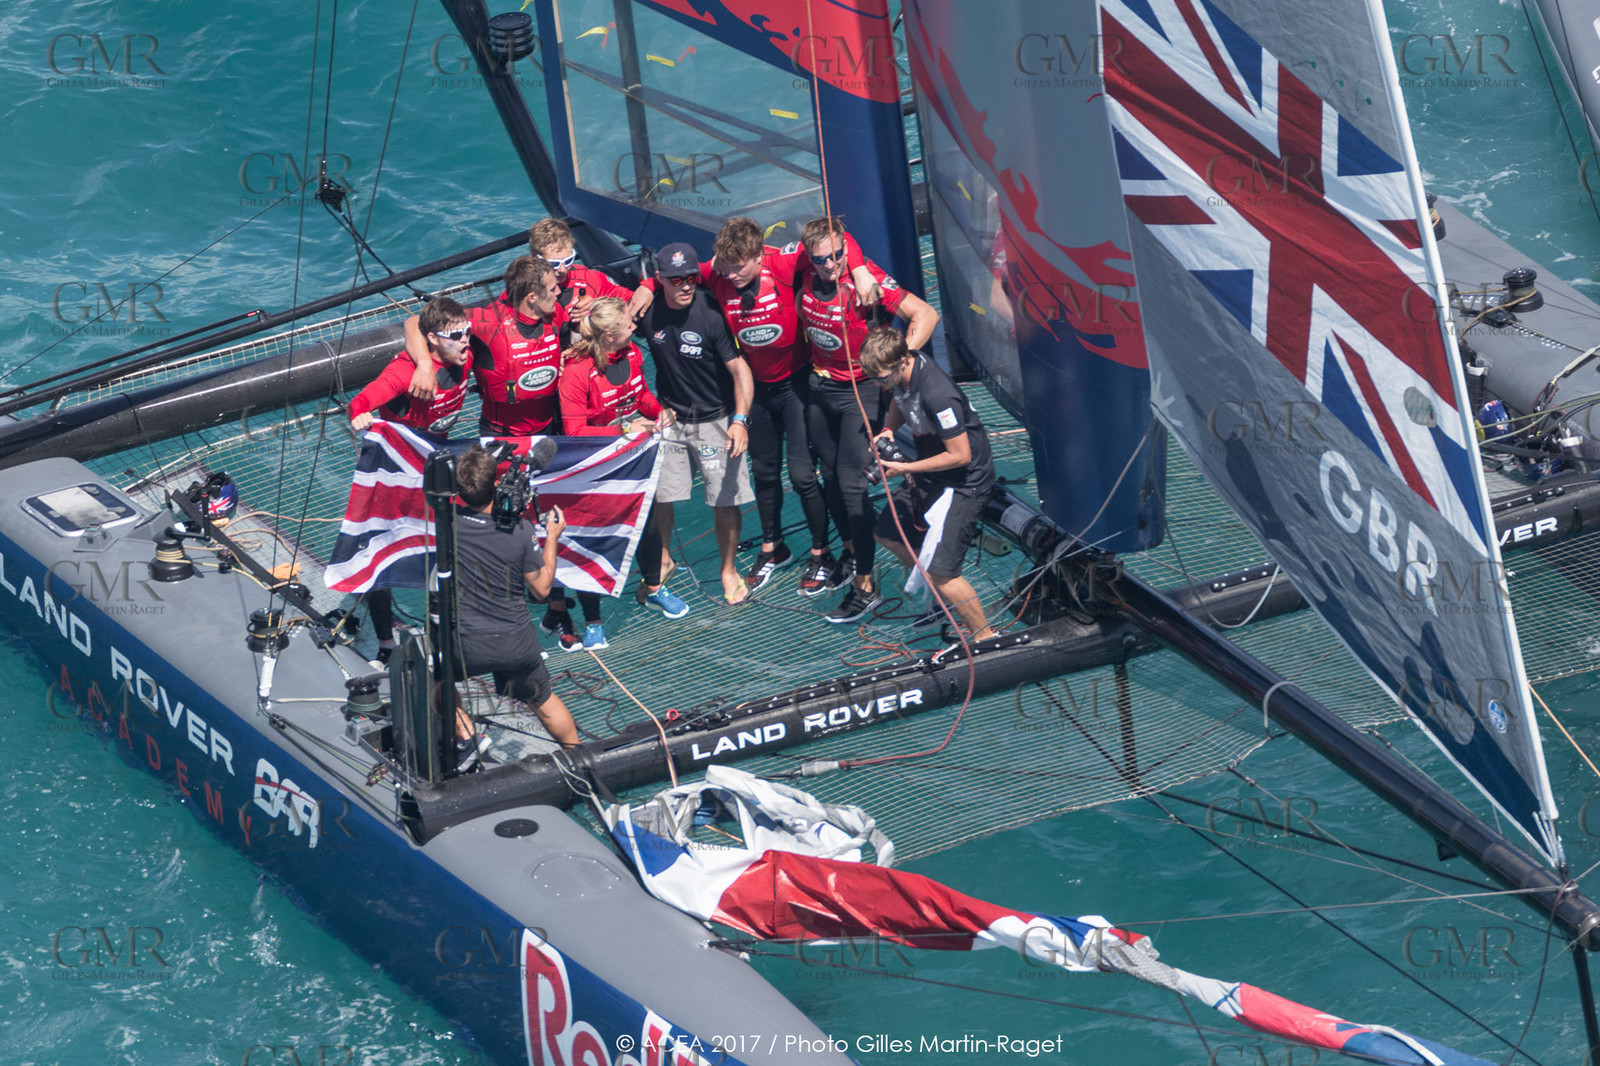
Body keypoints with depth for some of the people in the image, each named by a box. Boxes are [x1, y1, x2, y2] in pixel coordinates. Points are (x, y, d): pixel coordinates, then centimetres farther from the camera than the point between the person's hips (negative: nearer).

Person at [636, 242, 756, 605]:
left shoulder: (711, 313, -21)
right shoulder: (649, 312, -9)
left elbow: (739, 369, -19)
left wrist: (740, 420, -29)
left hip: (716, 420, -3)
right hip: (669, 417, 3)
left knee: (725, 500, -1)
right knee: (659, 496, 4)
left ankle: (728, 571, 21)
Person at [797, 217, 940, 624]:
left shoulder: (866, 278, -25)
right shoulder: (807, 273, -11)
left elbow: (925, 315, -27)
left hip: (859, 389, -6)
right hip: (820, 387, 6)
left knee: (851, 482, -11)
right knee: (830, 476, 16)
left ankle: (865, 586, -8)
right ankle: (850, 551, 39)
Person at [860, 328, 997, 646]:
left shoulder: (937, 394, -34)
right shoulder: (899, 372, -7)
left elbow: (960, 455, -28)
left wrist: (904, 468, -22)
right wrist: (888, 430, -3)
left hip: (965, 482, -10)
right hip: (929, 477, 10)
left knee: (939, 571, -15)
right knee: (887, 533, 22)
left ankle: (985, 637, 2)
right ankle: (941, 596, 37)